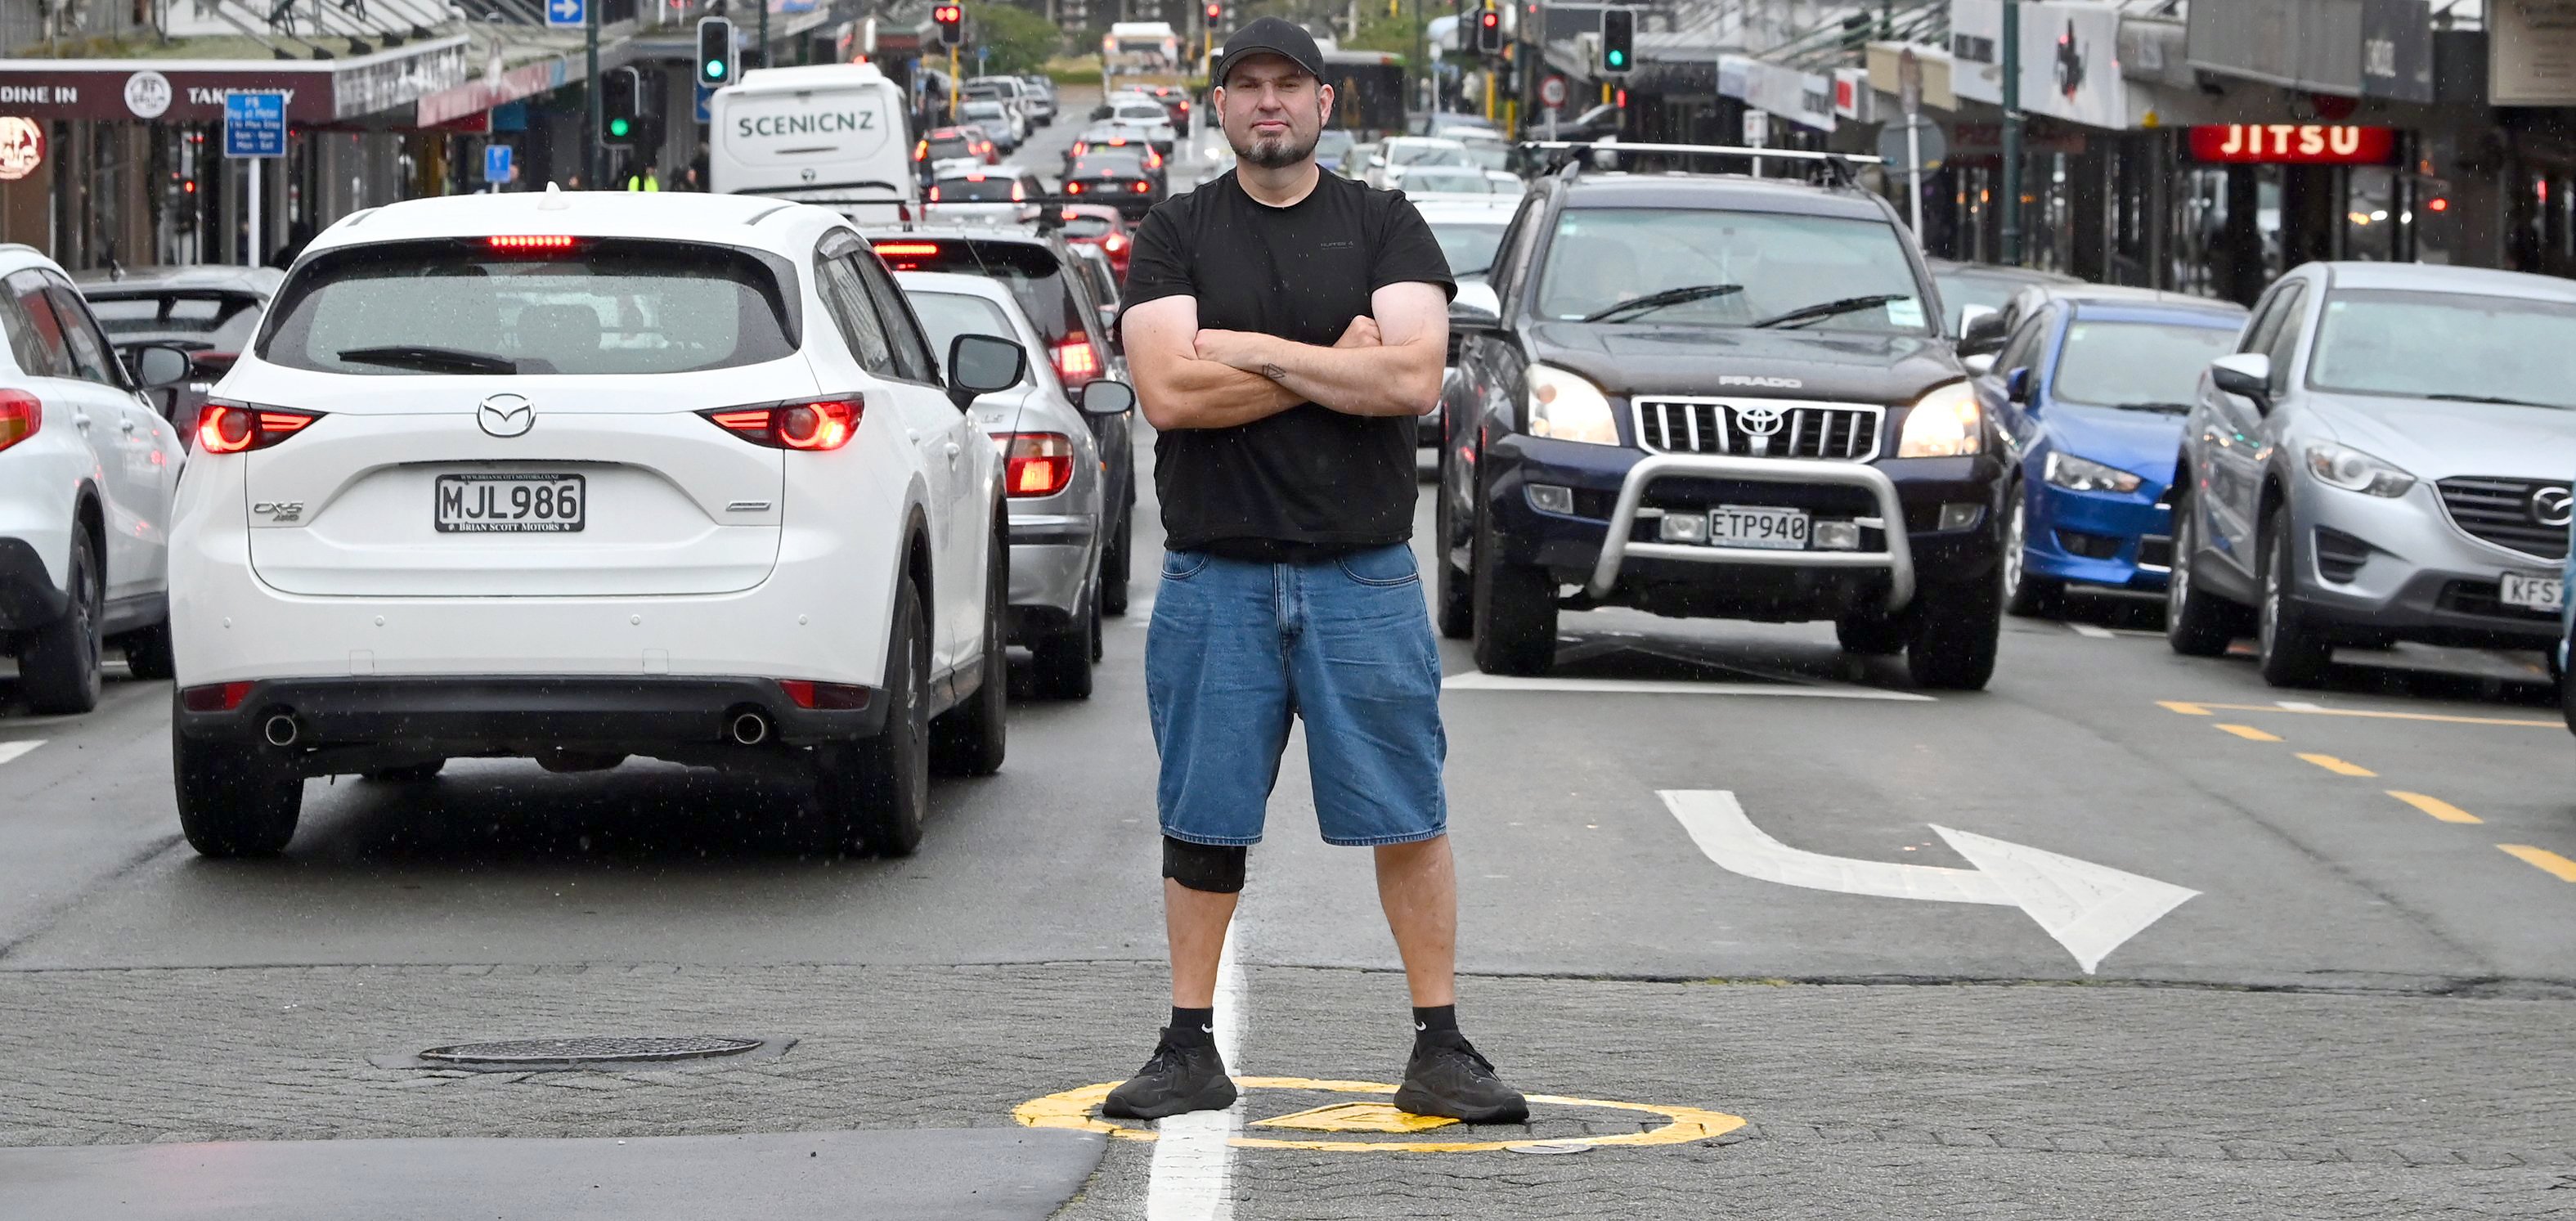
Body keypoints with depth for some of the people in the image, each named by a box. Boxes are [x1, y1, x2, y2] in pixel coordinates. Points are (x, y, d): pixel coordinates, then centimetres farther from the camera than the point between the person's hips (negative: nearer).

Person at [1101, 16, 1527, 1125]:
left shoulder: (1383, 229, 6)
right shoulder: (1175, 236, 6)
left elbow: (1412, 378, -10)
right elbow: (1170, 393, -10)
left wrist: (1248, 350, -11)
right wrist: (1335, 364, -8)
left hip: (1362, 576, 0)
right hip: (1215, 576, 1)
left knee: (1407, 818, -1)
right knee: (1202, 824, 4)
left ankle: (1440, 1051, 5)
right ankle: (1190, 1052, 13)